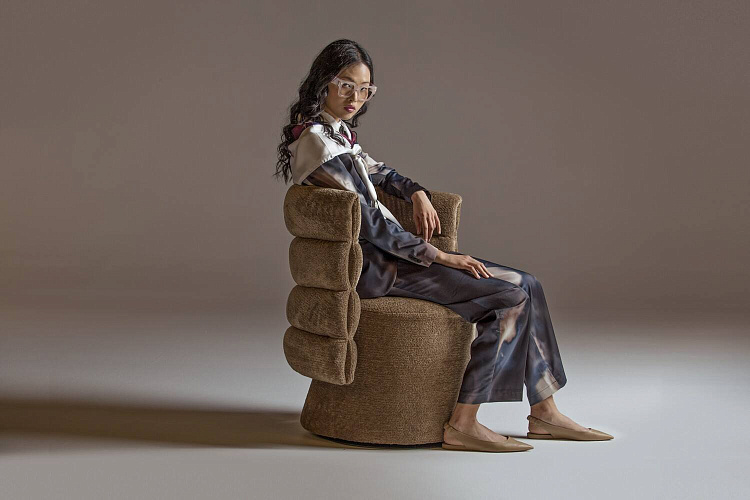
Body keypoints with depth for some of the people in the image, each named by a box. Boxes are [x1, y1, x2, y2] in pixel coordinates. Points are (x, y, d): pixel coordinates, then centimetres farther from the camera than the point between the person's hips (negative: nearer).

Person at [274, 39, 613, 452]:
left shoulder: (338, 132, 15)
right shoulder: (316, 141, -16)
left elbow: (378, 173, 32)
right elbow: (368, 221, -20)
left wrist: (417, 192, 10)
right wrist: (438, 256, -16)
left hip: (387, 250, 10)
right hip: (374, 267, -10)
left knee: (526, 286, 2)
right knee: (511, 297, -16)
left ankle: (543, 413, 4)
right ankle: (462, 426, -14)